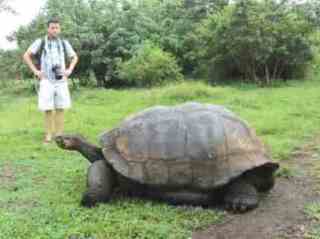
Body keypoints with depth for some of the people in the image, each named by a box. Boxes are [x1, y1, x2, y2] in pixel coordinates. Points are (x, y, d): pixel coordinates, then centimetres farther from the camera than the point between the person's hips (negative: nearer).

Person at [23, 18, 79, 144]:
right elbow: (26, 56, 1)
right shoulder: (40, 42, -1)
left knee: (60, 108, 2)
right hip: (46, 81, -2)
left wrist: (70, 70, 4)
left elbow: (74, 57, 19)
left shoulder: (64, 43, 6)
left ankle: (59, 134, 10)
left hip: (61, 81, 2)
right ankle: (48, 135, 6)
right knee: (48, 109, -4)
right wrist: (35, 71, -6)